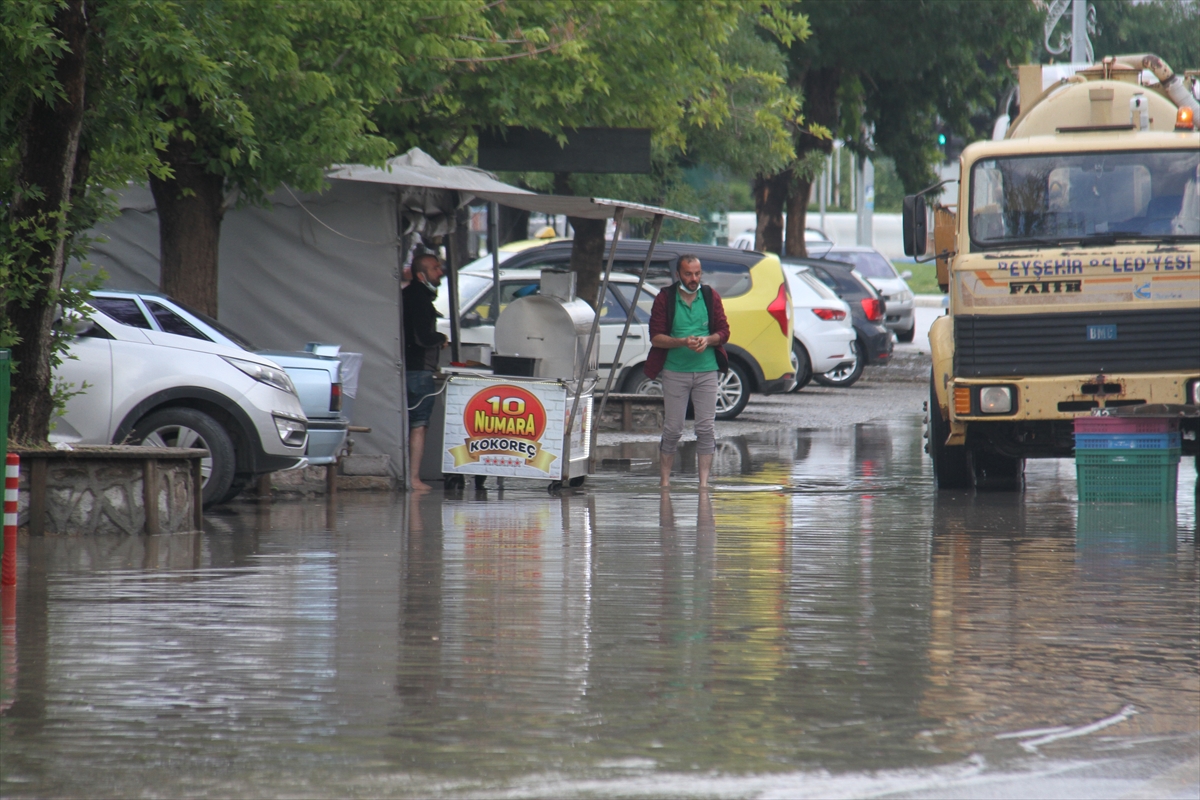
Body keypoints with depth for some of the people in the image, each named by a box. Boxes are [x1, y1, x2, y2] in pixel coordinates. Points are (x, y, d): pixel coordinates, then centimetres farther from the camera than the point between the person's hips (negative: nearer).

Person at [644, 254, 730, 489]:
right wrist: (683, 342, -18)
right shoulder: (665, 299, 0)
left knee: (706, 429, -2)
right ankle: (664, 480, 8)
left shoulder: (711, 297, 7)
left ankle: (704, 482, 1)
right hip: (674, 371, -2)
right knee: (672, 429, -1)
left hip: (706, 371, 2)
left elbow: (724, 332, 8)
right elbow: (656, 337, -3)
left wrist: (707, 340, -13)